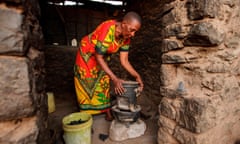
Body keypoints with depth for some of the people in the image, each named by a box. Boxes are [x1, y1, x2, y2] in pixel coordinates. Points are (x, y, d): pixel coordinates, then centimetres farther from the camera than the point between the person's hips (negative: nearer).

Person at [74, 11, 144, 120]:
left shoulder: (126, 38, -16)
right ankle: (86, 115, 15)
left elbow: (124, 61, -13)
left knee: (104, 83, 5)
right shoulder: (107, 30, -37)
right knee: (87, 84, 0)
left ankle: (107, 111, 16)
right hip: (87, 54, -5)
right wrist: (114, 79, -37)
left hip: (102, 56, 6)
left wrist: (137, 76, -25)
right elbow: (98, 57, -33)